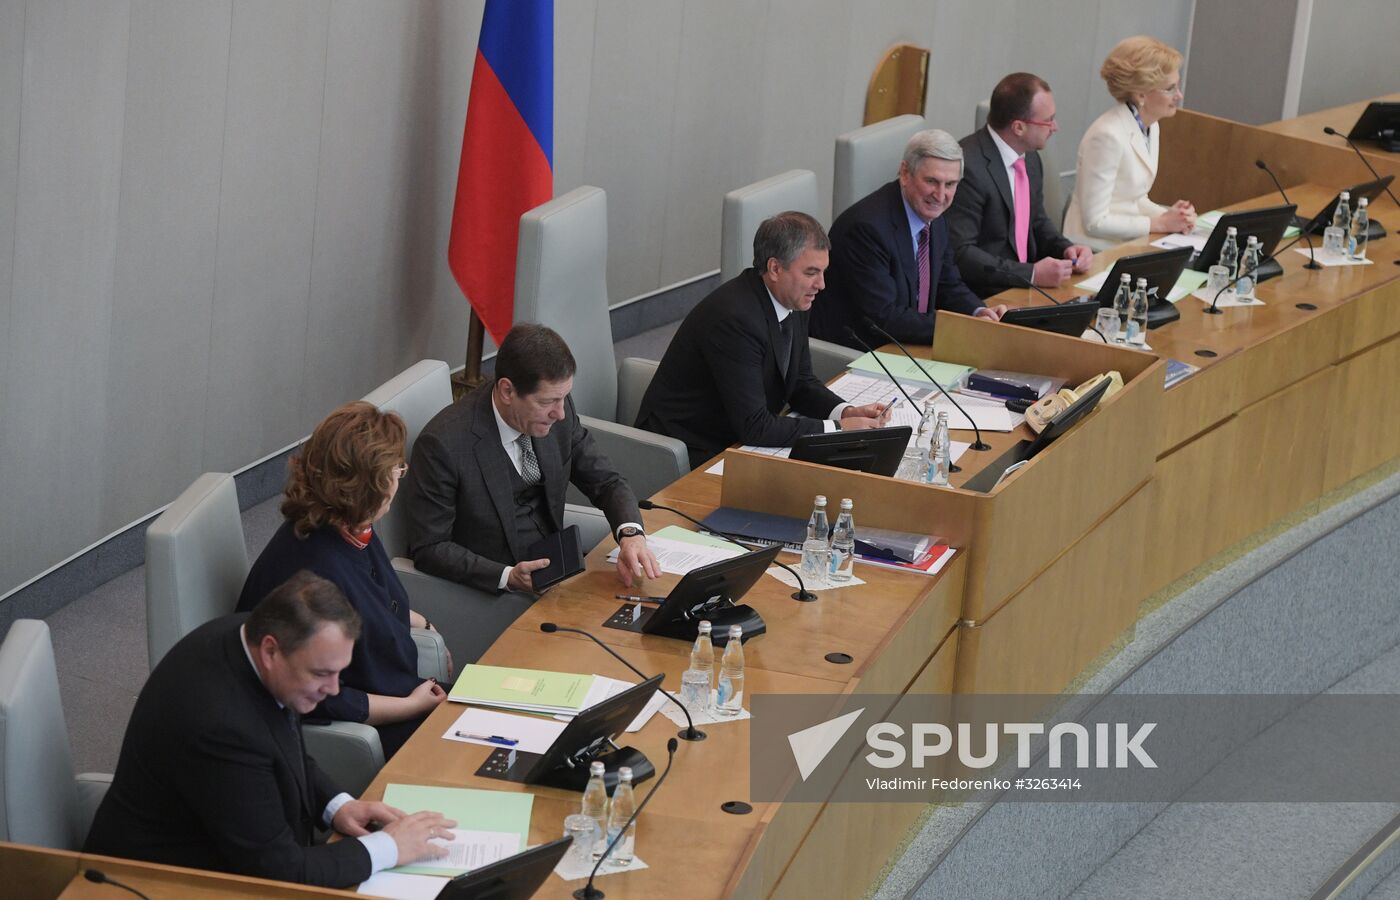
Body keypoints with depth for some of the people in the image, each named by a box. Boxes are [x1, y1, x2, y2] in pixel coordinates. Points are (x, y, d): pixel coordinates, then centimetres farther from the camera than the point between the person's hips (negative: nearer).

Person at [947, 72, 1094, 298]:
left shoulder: (1030, 158, 7)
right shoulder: (968, 166, -20)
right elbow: (960, 253, -22)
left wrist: (1066, 249, 2)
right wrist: (1031, 274, -26)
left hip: (1024, 287, 8)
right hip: (983, 299, -8)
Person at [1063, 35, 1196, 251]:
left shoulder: (1151, 128, 8)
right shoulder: (1108, 136, -19)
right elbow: (1095, 222, -18)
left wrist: (1170, 216, -2)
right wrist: (1161, 224, -15)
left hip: (1129, 242, 8)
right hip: (1097, 251, -8)